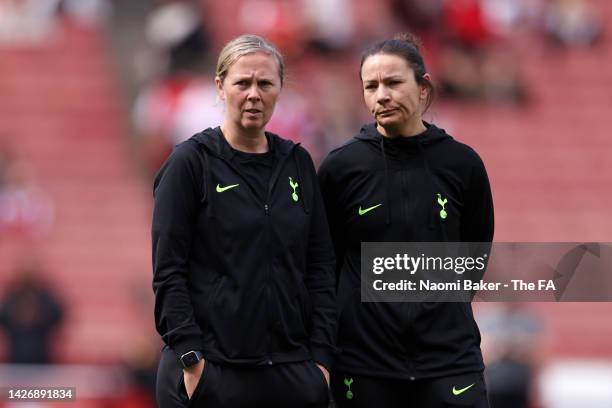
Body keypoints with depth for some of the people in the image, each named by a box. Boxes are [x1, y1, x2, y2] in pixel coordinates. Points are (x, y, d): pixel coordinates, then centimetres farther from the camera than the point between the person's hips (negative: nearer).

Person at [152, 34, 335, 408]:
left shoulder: (297, 164, 11)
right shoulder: (190, 162, -2)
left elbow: (321, 266, 10)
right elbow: (168, 271, -6)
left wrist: (322, 357, 2)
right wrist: (190, 358, -14)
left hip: (293, 371, 4)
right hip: (212, 372, -4)